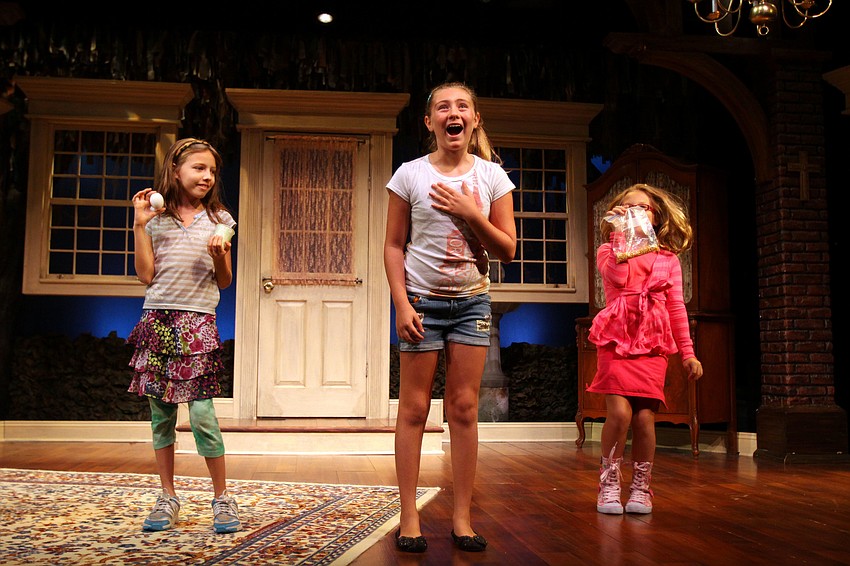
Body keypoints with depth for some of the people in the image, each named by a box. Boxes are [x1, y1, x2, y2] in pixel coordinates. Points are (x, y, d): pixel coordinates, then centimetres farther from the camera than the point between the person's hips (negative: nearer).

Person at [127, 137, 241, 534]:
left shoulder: (217, 219, 8)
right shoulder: (156, 217, 9)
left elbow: (224, 282, 9)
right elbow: (146, 275, 1)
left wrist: (219, 256, -11)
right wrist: (139, 225, 0)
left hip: (197, 322, -2)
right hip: (157, 319, 2)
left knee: (201, 413, -9)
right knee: (160, 412, 7)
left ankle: (222, 497, 6)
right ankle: (168, 498, 19)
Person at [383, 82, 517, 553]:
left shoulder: (492, 175, 2)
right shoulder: (410, 174, -2)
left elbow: (507, 250, 1)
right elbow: (394, 246, -2)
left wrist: (472, 214, -13)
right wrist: (402, 304, -11)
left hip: (471, 302, 2)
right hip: (422, 300, -2)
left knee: (464, 408, 4)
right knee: (413, 408, 0)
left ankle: (462, 518, 12)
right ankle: (409, 517, 8)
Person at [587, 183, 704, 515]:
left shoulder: (669, 259, 16)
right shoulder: (609, 250, 10)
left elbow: (676, 308, 15)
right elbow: (619, 276, -14)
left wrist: (688, 352, 11)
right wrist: (620, 232, -9)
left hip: (653, 346, 2)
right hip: (616, 340, -2)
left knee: (645, 417, -4)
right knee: (620, 412, -15)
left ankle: (641, 487, 14)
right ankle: (609, 483, 3)